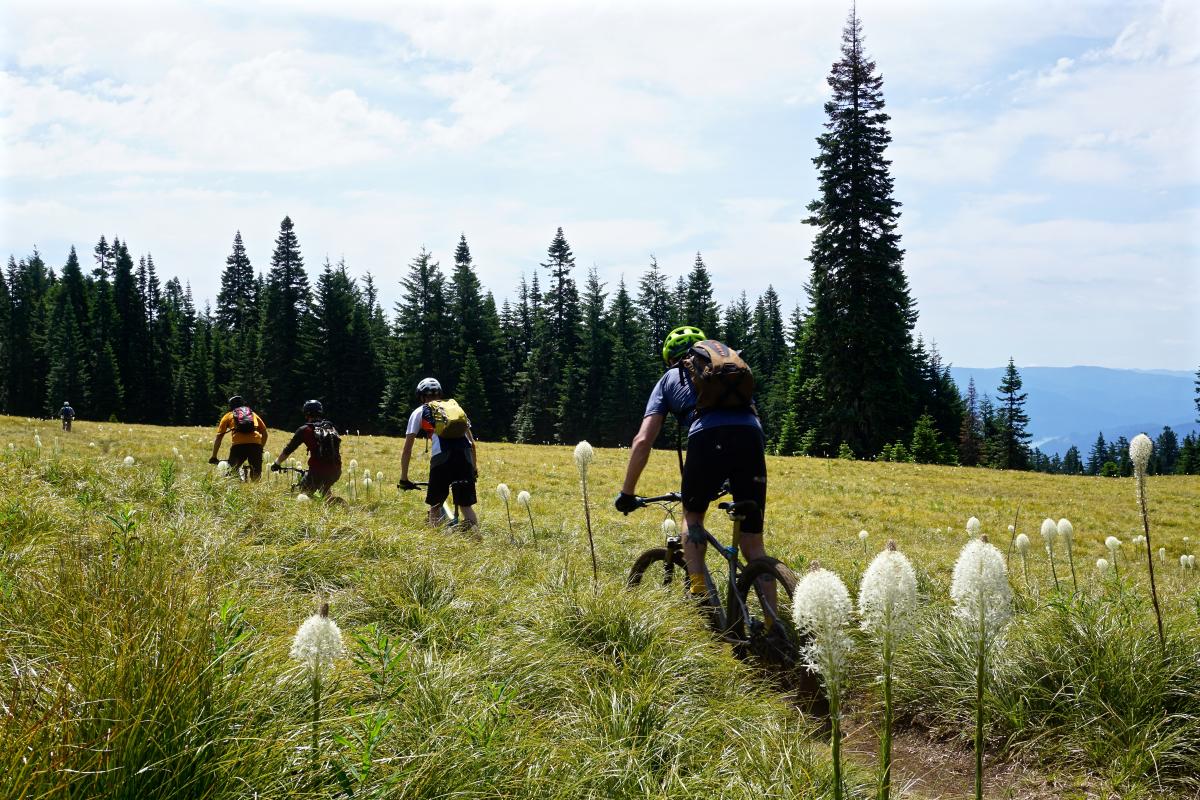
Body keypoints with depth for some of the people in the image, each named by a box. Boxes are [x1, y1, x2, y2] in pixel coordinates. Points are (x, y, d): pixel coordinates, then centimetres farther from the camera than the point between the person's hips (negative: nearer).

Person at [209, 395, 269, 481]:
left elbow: (218, 438, 20)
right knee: (256, 474, 16)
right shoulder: (253, 414, 30)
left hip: (238, 444, -2)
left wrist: (213, 457, 25)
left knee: (232, 471, 10)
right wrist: (260, 449, 36)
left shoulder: (228, 416, 25)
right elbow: (264, 433, 25)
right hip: (256, 443, 2)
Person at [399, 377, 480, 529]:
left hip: (441, 458, -3)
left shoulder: (420, 412, 21)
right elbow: (472, 442, 30)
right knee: (466, 505, 11)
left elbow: (407, 449, 16)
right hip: (465, 455, 3)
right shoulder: (455, 407, 30)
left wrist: (403, 479, 22)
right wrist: (474, 467, 40)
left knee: (435, 505, 13)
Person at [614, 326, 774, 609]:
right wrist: (733, 481, 55)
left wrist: (627, 493, 26)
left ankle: (698, 592, 10)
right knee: (753, 543, 11)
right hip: (752, 437, 2)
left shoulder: (669, 379, 28)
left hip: (707, 438, -2)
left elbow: (643, 441, 18)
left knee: (692, 516, 26)